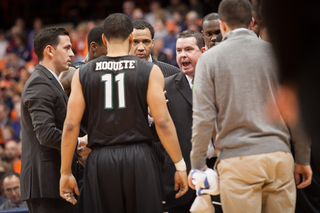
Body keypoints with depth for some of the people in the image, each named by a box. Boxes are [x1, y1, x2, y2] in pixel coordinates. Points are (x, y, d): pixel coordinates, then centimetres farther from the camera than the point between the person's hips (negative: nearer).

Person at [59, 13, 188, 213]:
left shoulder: (83, 73, 6)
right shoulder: (149, 71, 1)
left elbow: (71, 125, 3)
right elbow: (163, 122, -5)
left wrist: (66, 172, 9)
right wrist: (180, 166, 2)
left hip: (100, 161, 2)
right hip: (139, 158, -1)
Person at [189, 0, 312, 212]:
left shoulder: (210, 58, 2)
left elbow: (203, 118, -2)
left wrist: (197, 165, 5)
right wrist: (303, 159, 14)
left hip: (237, 160, -2)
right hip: (279, 155, 2)